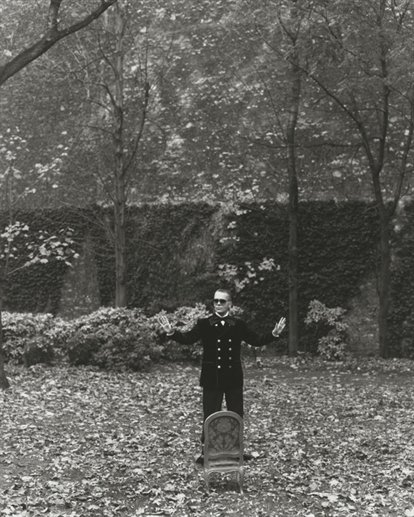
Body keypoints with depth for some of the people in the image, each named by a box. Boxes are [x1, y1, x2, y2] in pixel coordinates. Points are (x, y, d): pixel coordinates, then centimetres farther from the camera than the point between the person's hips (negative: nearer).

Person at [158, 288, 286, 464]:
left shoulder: (238, 324, 5)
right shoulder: (204, 324, -2)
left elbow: (256, 340, 7)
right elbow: (188, 339, -14)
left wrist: (274, 333, -5)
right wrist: (172, 332, -30)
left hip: (234, 378, 3)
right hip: (212, 378, -2)